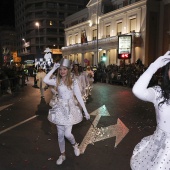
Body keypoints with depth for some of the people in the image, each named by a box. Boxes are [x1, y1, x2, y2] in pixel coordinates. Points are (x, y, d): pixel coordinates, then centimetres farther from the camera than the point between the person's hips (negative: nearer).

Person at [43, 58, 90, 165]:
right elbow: (45, 80, -21)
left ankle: (75, 145, 28)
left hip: (70, 109, -2)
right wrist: (53, 68, -15)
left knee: (67, 134, -8)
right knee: (60, 134, 10)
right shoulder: (57, 81, -1)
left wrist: (85, 111, -7)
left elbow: (79, 96, -5)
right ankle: (62, 155, 31)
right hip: (60, 109, 3)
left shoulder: (73, 81, -5)